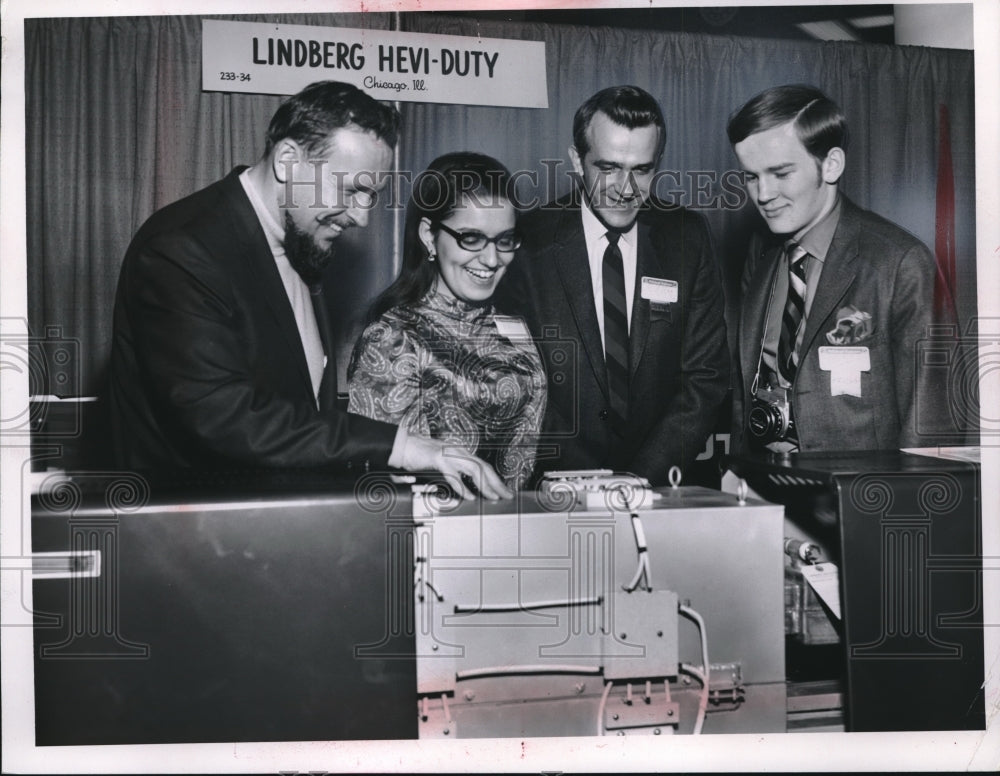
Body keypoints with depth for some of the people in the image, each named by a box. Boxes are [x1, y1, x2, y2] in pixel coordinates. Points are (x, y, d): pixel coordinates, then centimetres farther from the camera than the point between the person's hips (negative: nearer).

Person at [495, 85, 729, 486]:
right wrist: (589, 483, -15)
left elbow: (706, 377, 3)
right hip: (556, 489, -2)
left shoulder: (686, 239, 3)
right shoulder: (528, 245, -4)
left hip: (659, 484, 2)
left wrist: (642, 476, -10)